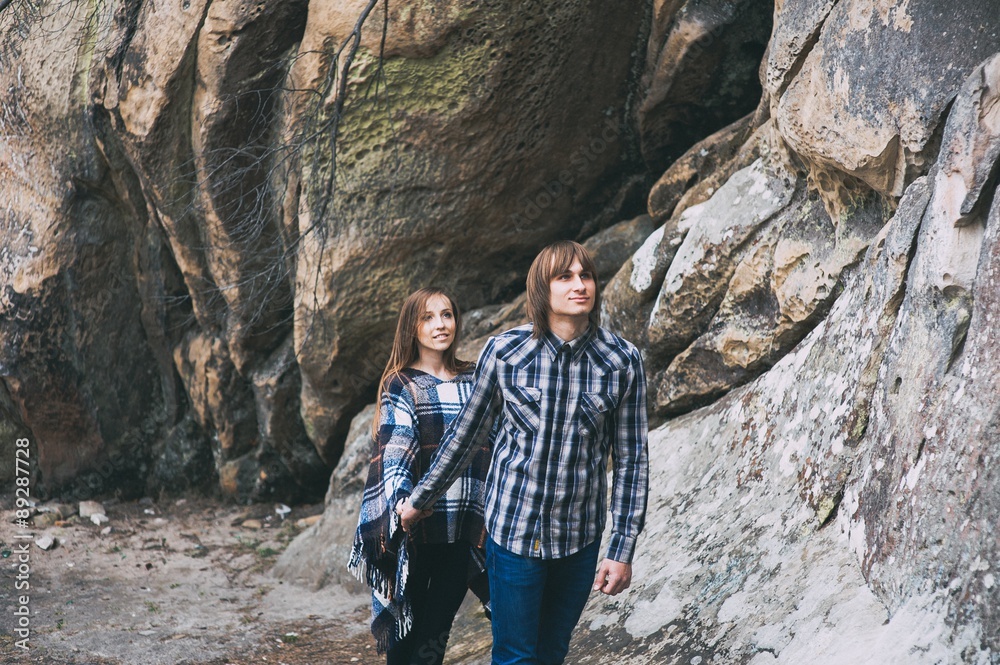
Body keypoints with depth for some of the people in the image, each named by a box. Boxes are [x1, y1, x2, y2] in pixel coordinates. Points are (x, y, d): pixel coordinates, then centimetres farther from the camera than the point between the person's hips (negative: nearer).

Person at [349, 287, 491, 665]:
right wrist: (403, 502, -34)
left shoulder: (473, 379, 10)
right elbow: (395, 453, -17)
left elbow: (492, 444, 16)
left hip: (465, 530, 3)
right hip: (417, 528, -3)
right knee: (406, 631, 5)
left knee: (436, 634, 7)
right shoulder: (400, 386, -3)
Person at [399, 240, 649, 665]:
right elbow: (466, 434, 5)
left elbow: (631, 460, -1)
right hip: (514, 529, -1)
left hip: (580, 535, 1)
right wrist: (419, 500, 13)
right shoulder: (504, 352, -8)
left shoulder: (622, 363, -6)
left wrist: (623, 549, -3)